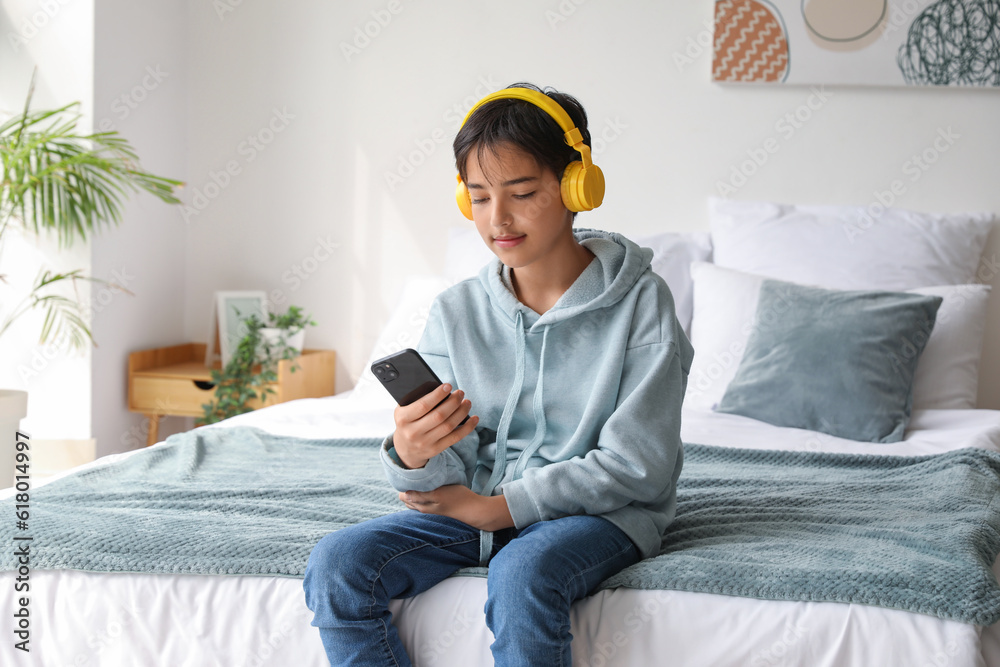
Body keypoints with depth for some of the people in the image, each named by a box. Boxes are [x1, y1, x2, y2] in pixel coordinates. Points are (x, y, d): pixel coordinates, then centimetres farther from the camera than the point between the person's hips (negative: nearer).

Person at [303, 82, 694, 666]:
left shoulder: (640, 302, -7)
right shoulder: (455, 312, 3)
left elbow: (634, 465, -11)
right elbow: (450, 473, 0)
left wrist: (499, 506, -13)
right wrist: (412, 458, -26)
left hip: (599, 510, -4)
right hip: (476, 506, 4)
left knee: (523, 575, -37)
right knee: (337, 563, -18)